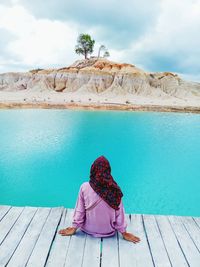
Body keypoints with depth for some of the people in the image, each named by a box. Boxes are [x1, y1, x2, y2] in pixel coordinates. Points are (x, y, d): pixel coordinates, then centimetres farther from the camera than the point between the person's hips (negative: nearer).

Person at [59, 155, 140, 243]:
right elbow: (119, 213, -13)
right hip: (108, 231, 0)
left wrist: (74, 228, 5)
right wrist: (124, 233, 2)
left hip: (89, 229, 1)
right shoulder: (115, 190, -23)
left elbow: (79, 211, -11)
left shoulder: (84, 187, -22)